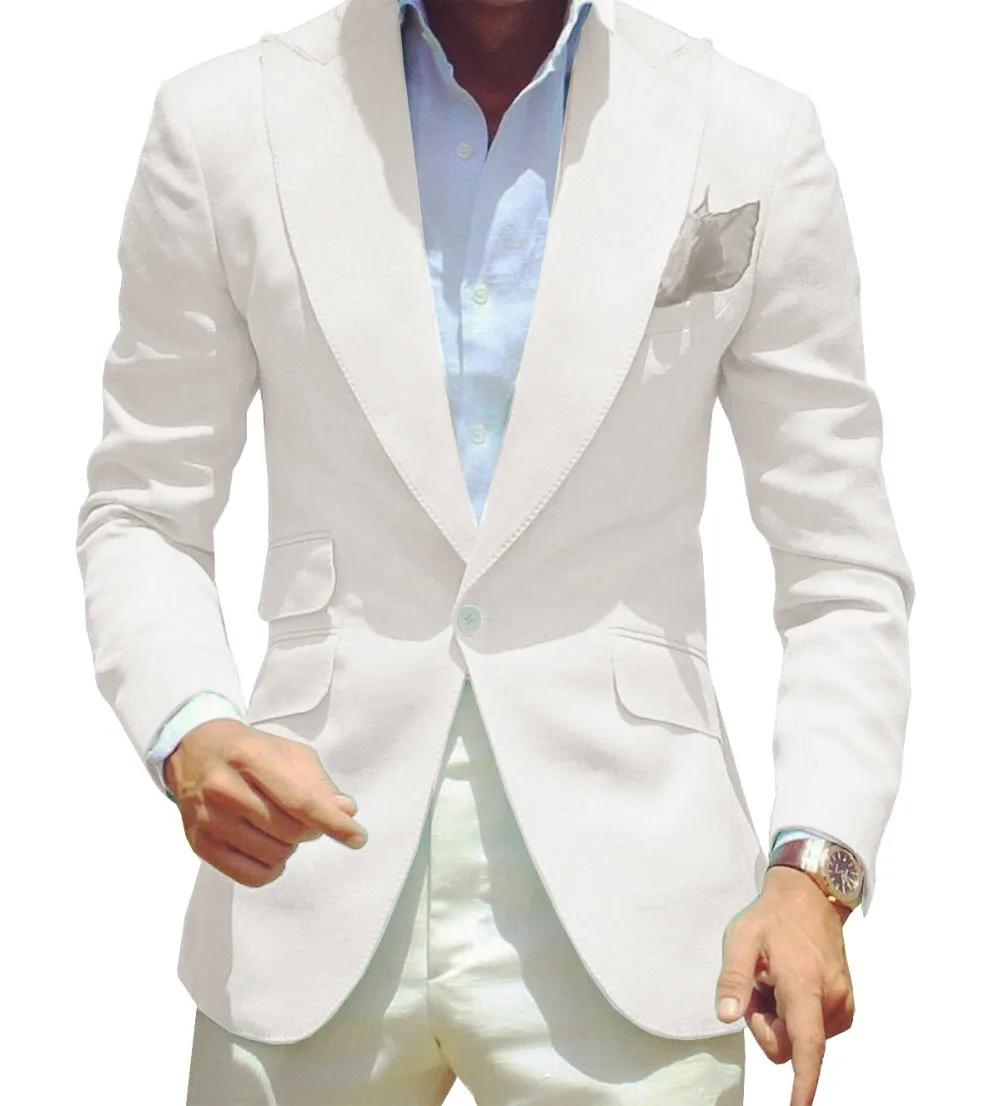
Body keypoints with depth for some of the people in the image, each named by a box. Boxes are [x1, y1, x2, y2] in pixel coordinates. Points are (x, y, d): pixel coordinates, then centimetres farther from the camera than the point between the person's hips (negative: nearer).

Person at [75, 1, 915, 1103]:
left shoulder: (756, 144, -1)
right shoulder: (223, 124, 0)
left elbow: (842, 569, 3)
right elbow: (141, 515, 7)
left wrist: (814, 866, -12)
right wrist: (186, 732, -14)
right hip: (319, 880, 1)